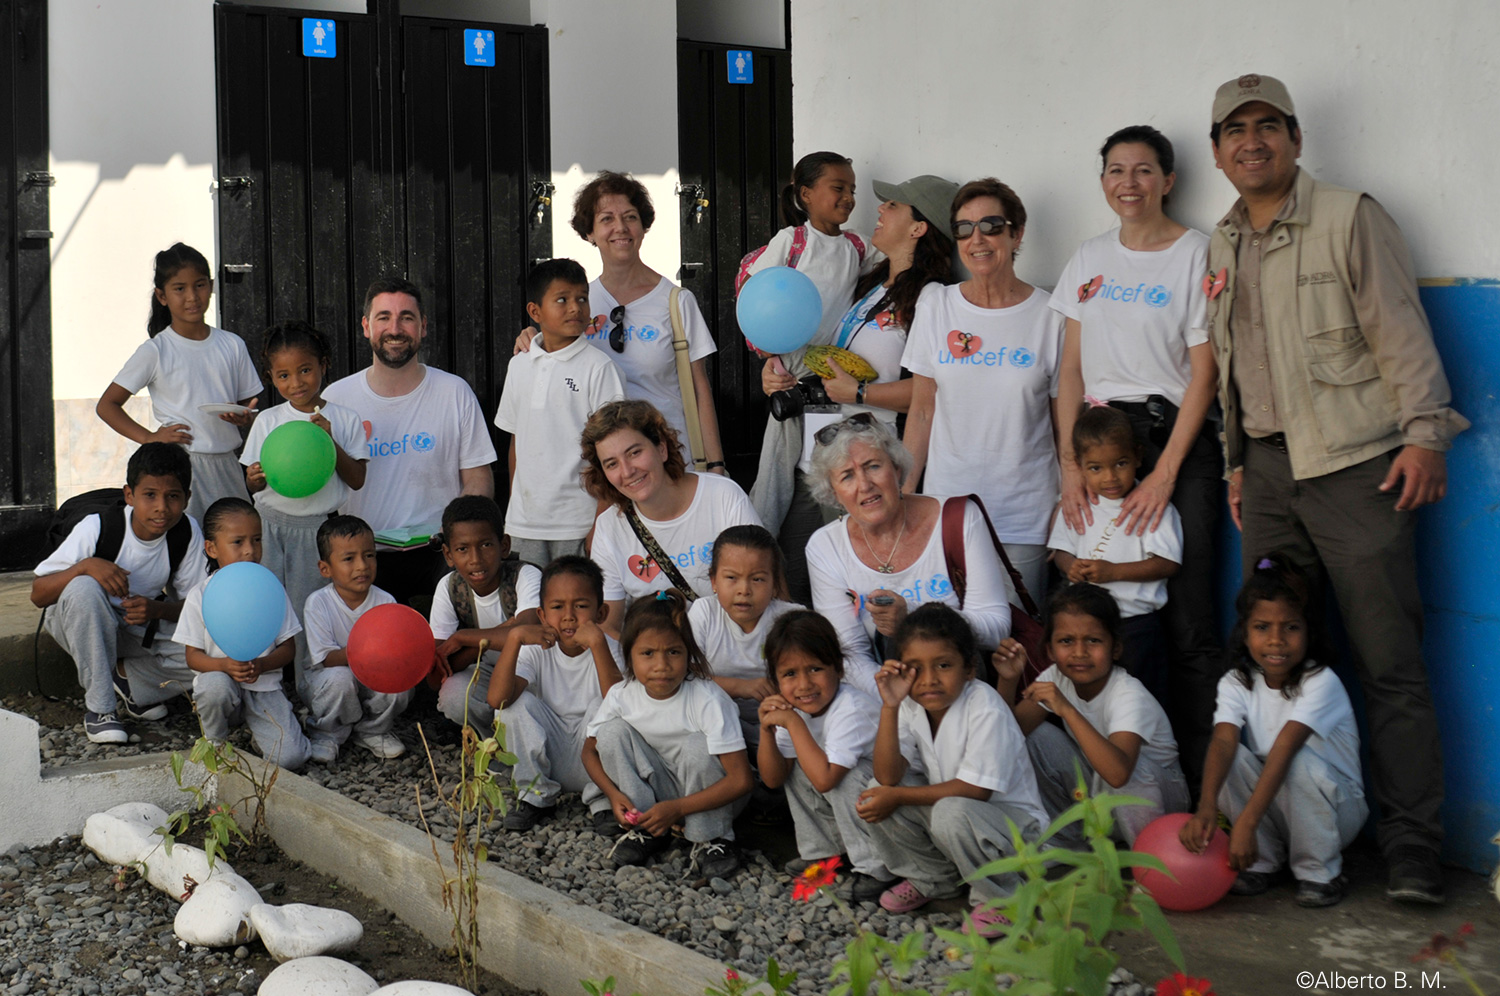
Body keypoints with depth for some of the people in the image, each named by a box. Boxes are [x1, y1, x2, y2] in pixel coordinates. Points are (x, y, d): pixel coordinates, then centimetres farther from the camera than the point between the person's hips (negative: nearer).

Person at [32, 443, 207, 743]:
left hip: (142, 628, 2)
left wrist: (158, 609, -31)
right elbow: (38, 594, -21)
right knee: (83, 588, -38)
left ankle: (128, 682, 1)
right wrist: (85, 566, -39)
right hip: (84, 626, -2)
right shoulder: (97, 528, -24)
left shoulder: (187, 533, -15)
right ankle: (99, 705, -25)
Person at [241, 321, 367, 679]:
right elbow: (253, 484, 7)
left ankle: (304, 691, 11)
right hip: (270, 525, 1)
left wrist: (331, 443, -14)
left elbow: (357, 480, -2)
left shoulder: (345, 420, 2)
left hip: (318, 528, -1)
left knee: (306, 614, 1)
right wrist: (256, 479, -16)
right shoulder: (268, 421, 5)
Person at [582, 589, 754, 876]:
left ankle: (711, 838, -11)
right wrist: (613, 793, -15)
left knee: (697, 746, -33)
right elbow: (591, 749, 4)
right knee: (613, 731, -17)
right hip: (656, 789, 4)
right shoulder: (622, 696, -14)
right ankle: (647, 830, -6)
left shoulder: (708, 700, -27)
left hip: (710, 797, -3)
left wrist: (677, 808, -29)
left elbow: (742, 779, -29)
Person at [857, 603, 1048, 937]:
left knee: (952, 813, -36)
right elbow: (888, 777, -18)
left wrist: (897, 797, -22)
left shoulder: (985, 708, -25)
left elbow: (974, 790, -25)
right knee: (875, 794, -13)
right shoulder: (910, 706, -7)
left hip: (1013, 822, -6)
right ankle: (932, 880, 10)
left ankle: (999, 899, -7)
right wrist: (889, 707, -27)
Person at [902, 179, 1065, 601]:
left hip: (1025, 516, -1)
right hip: (946, 507, 2)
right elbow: (921, 412, 8)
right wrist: (903, 495, 4)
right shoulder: (935, 307, 5)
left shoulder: (1049, 317, -1)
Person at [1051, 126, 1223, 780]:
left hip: (1177, 440, -4)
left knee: (1187, 621, -7)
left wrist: (1165, 474, -12)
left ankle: (1199, 780, 1)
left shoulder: (1197, 254, -1)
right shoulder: (1090, 259, 13)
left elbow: (1203, 374, -5)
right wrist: (1068, 463, -1)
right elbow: (1071, 368, 10)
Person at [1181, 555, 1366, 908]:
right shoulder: (1236, 683, -8)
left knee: (1298, 760, -34)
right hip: (1273, 806, 4)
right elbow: (1223, 741, -26)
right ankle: (1262, 862, -6)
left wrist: (1246, 822, -46)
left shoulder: (1321, 683, -21)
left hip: (1337, 808, -3)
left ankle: (1320, 872, -13)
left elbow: (1284, 750, -34)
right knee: (1230, 756, -23)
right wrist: (1207, 807, -45)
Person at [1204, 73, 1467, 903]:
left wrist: (1423, 433, -13)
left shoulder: (1350, 219, 0)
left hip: (1354, 462, -5)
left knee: (1388, 661, -7)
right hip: (1267, 468, 6)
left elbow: (1400, 330, -6)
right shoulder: (1222, 249, 17)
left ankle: (1412, 847, -2)